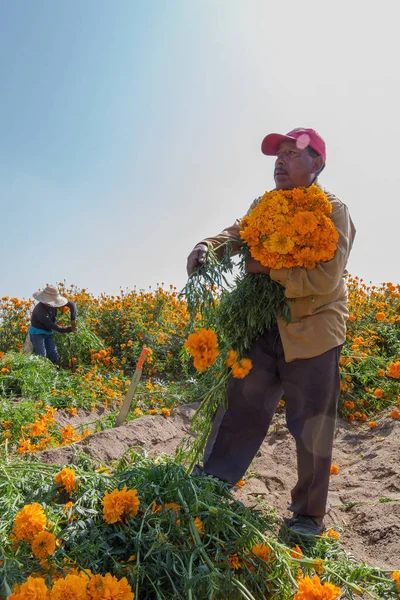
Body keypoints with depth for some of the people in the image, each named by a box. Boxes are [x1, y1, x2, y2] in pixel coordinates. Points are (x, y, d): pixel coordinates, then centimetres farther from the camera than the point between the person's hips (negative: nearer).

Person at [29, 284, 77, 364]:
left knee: (54, 356, -2)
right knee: (41, 356, -16)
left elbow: (72, 304, -3)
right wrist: (68, 330, -20)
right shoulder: (40, 310, -30)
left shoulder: (53, 302, -11)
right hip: (37, 332, -6)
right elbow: (52, 326, -24)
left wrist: (73, 319, -14)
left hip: (48, 332, 7)